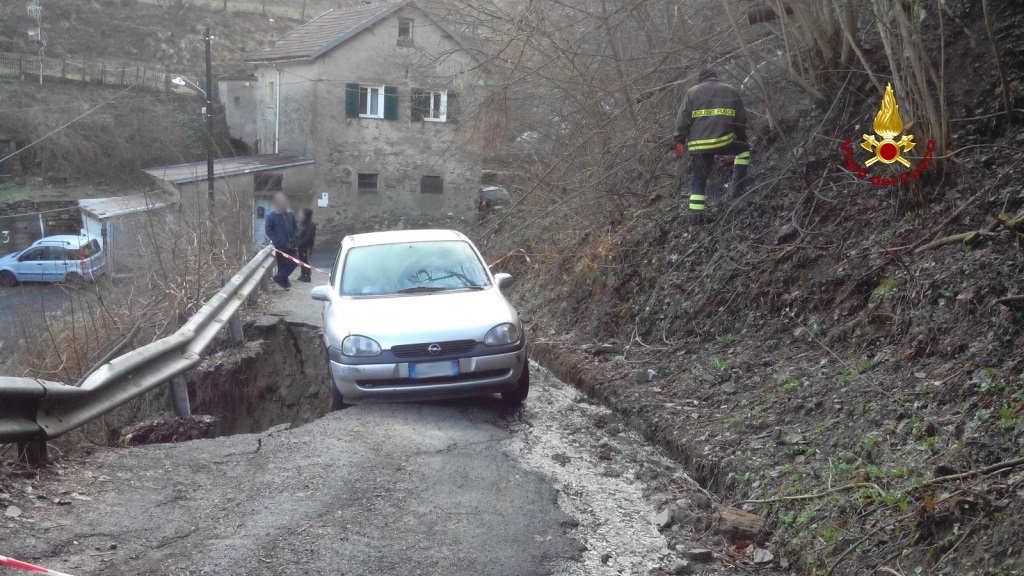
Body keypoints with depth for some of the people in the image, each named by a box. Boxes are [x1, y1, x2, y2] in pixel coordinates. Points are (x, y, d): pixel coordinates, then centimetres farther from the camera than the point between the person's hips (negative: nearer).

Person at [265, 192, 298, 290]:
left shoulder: (290, 215, 4)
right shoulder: (271, 216, -7)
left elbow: (294, 228, 13)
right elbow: (268, 230, -8)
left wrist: (293, 240, 1)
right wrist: (277, 241, -15)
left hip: (290, 246, 4)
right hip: (280, 246, -4)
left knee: (293, 262, -1)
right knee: (282, 265, 3)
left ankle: (278, 278, 12)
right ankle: (284, 283, 14)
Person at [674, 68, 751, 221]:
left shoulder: (692, 92, 11)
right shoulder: (732, 91, 13)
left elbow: (682, 119, 4)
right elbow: (741, 120, 15)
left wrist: (679, 141, 8)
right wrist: (742, 139, 27)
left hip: (697, 145, 1)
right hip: (723, 142, -1)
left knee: (699, 178, 14)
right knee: (744, 149, 25)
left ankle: (695, 214, 5)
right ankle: (737, 192, 18)